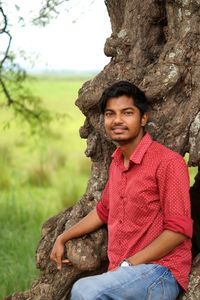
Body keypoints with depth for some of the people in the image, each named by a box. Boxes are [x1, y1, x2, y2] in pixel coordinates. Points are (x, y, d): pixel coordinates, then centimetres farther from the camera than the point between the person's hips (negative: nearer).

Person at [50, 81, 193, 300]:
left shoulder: (167, 162, -10)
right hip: (121, 275, 7)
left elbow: (179, 230, -13)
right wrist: (62, 239, 30)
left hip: (159, 274, -7)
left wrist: (129, 265, -14)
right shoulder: (116, 163, 14)